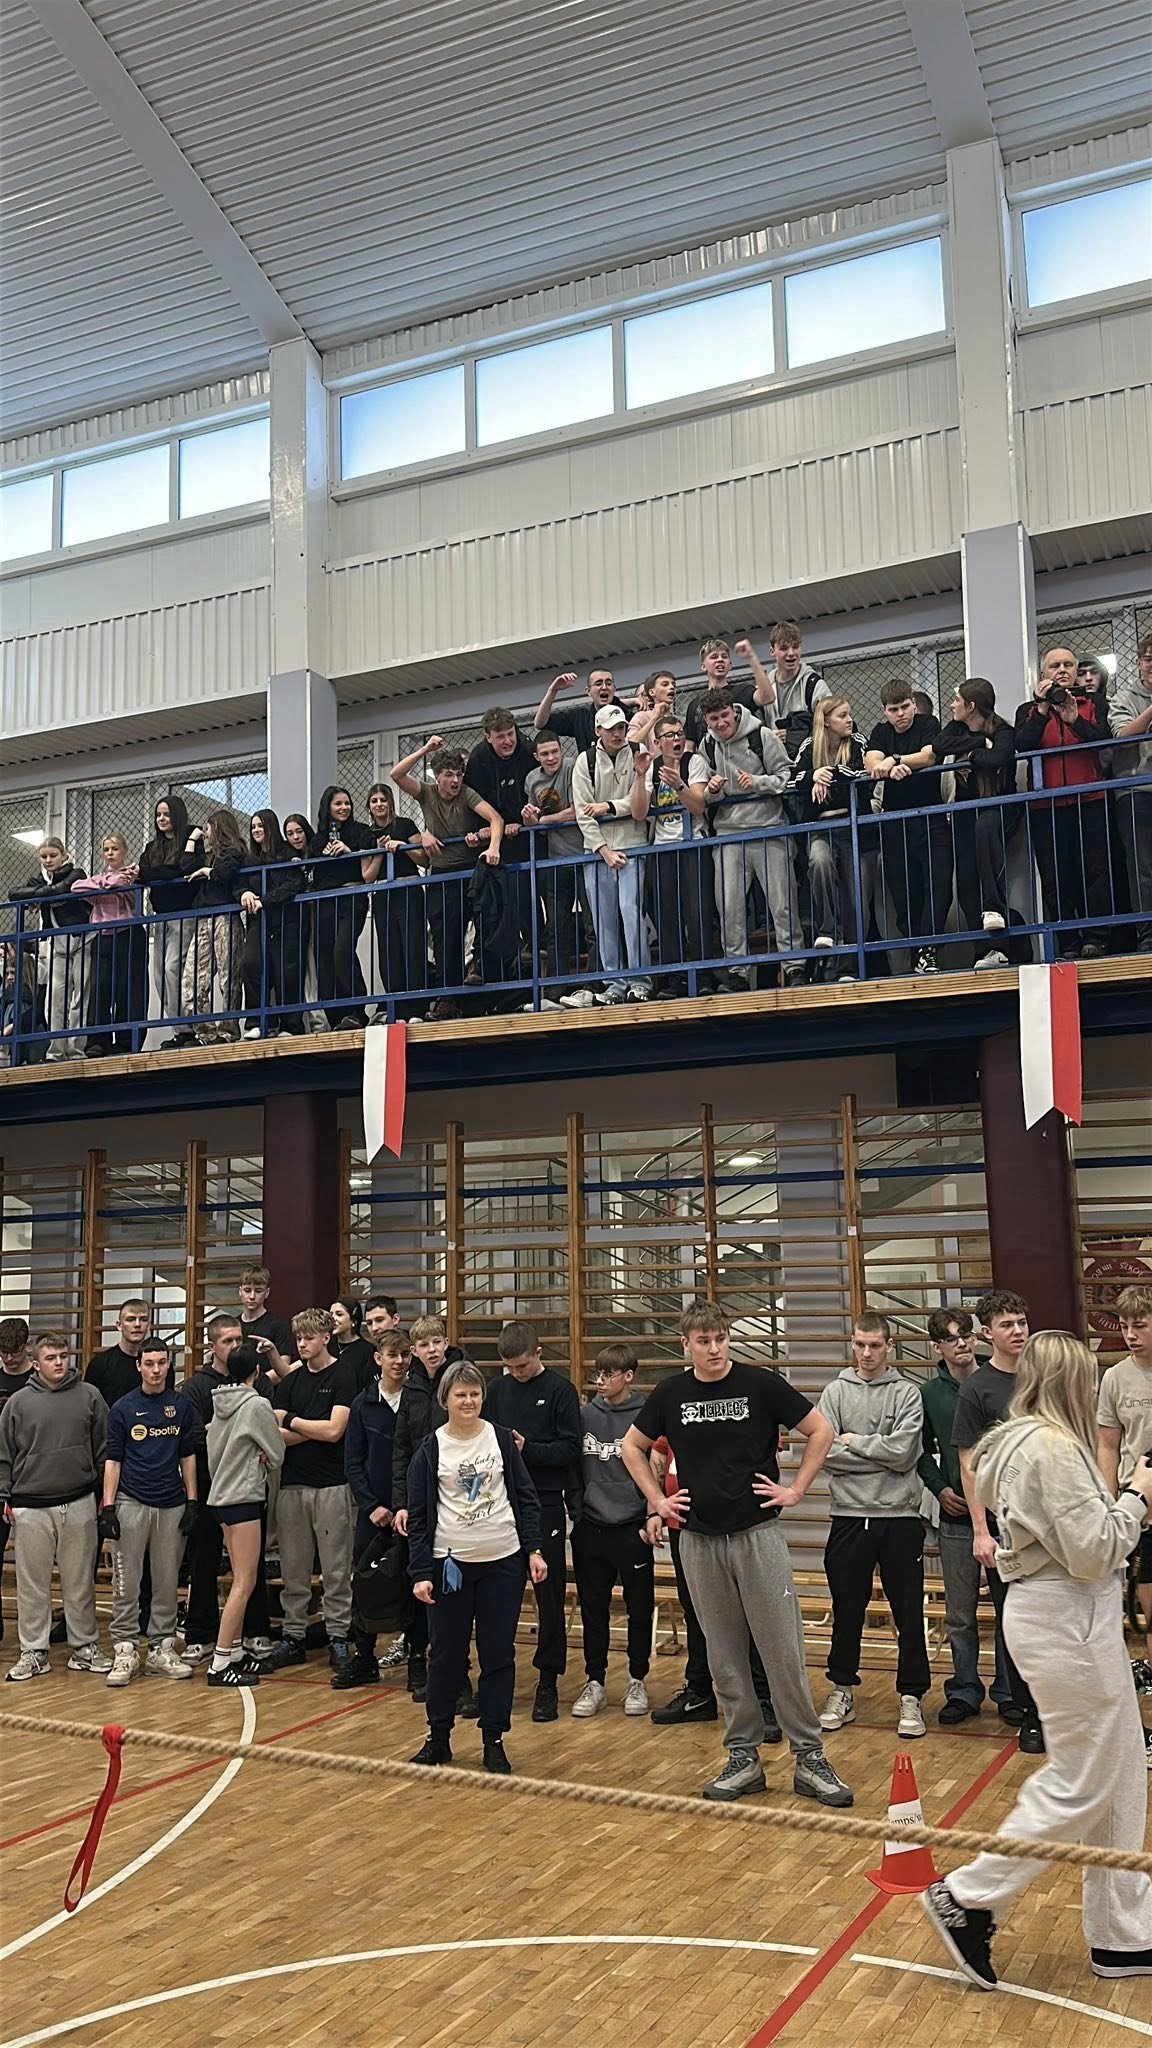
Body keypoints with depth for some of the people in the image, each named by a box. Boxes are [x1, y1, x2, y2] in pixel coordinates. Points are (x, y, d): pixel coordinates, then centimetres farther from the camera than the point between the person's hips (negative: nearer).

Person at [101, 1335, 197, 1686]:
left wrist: (191, 1502, 3)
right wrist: (108, 1507, -5)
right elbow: (112, 1459, 2)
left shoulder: (181, 1406, 6)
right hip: (131, 1504, -2)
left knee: (167, 1584, 6)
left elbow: (188, 1456, 9)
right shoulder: (122, 1408, 2)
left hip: (172, 1506, 2)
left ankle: (161, 1649, 14)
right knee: (126, 1583, -1)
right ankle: (125, 1651, 6)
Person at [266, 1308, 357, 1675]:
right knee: (293, 1568, 9)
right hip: (293, 1483, 5)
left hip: (331, 1485, -5)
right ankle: (293, 1637, 18)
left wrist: (291, 1421, -3)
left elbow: (333, 1431, -12)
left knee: (336, 1569, 2)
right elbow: (276, 1434, 4)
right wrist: (313, 1430, -13)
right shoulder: (292, 1381, 12)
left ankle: (338, 1638, 10)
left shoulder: (343, 1376, -4)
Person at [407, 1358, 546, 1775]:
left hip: (503, 1561, 1)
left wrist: (533, 1549, -1)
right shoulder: (431, 1449, -2)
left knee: (499, 1654, 5)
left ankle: (494, 1741, 16)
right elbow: (418, 1516, 0)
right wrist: (420, 1573, -5)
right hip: (450, 1564, -1)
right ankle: (438, 1738, 21)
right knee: (446, 1654, 6)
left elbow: (525, 1498, 6)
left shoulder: (502, 1439, 1)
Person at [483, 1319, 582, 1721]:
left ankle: (548, 1680, 13)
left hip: (545, 1504, -4)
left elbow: (570, 1449, -8)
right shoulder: (496, 1389, 7)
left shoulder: (560, 1390, -5)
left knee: (549, 1594, 4)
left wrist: (528, 1449, -19)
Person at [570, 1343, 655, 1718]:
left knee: (639, 1609, 8)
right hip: (590, 1528, 3)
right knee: (593, 1610, 10)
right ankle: (594, 1683, 21)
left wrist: (654, 1515, -9)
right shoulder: (585, 1415, 5)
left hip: (632, 1528, -3)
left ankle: (637, 1681, 23)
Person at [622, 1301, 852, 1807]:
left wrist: (796, 1489, -3)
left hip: (758, 1533, -3)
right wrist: (657, 1500, 9)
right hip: (700, 1541, 3)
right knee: (724, 1655, 9)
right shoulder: (670, 1393, 2)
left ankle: (809, 1758, 9)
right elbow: (632, 1447, 17)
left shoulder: (760, 1384, -6)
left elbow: (820, 1431, 1)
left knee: (783, 1650, -2)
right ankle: (743, 1758, 20)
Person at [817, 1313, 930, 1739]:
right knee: (846, 1611, 12)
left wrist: (854, 1441, -6)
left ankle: (911, 1697, 17)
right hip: (849, 1515, 2)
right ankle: (841, 1691, 26)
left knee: (908, 1613, 4)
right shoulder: (836, 1391, 5)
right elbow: (825, 1451, -7)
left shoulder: (907, 1392, 0)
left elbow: (903, 1452, -14)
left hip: (900, 1516, -2)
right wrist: (880, 1454, -11)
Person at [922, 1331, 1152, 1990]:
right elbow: (1092, 1554, -21)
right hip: (1068, 1622, -10)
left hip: (1062, 1615, 10)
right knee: (1080, 1785, 0)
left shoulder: (1024, 1441, 11)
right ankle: (967, 1899, 9)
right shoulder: (1054, 1448, -20)